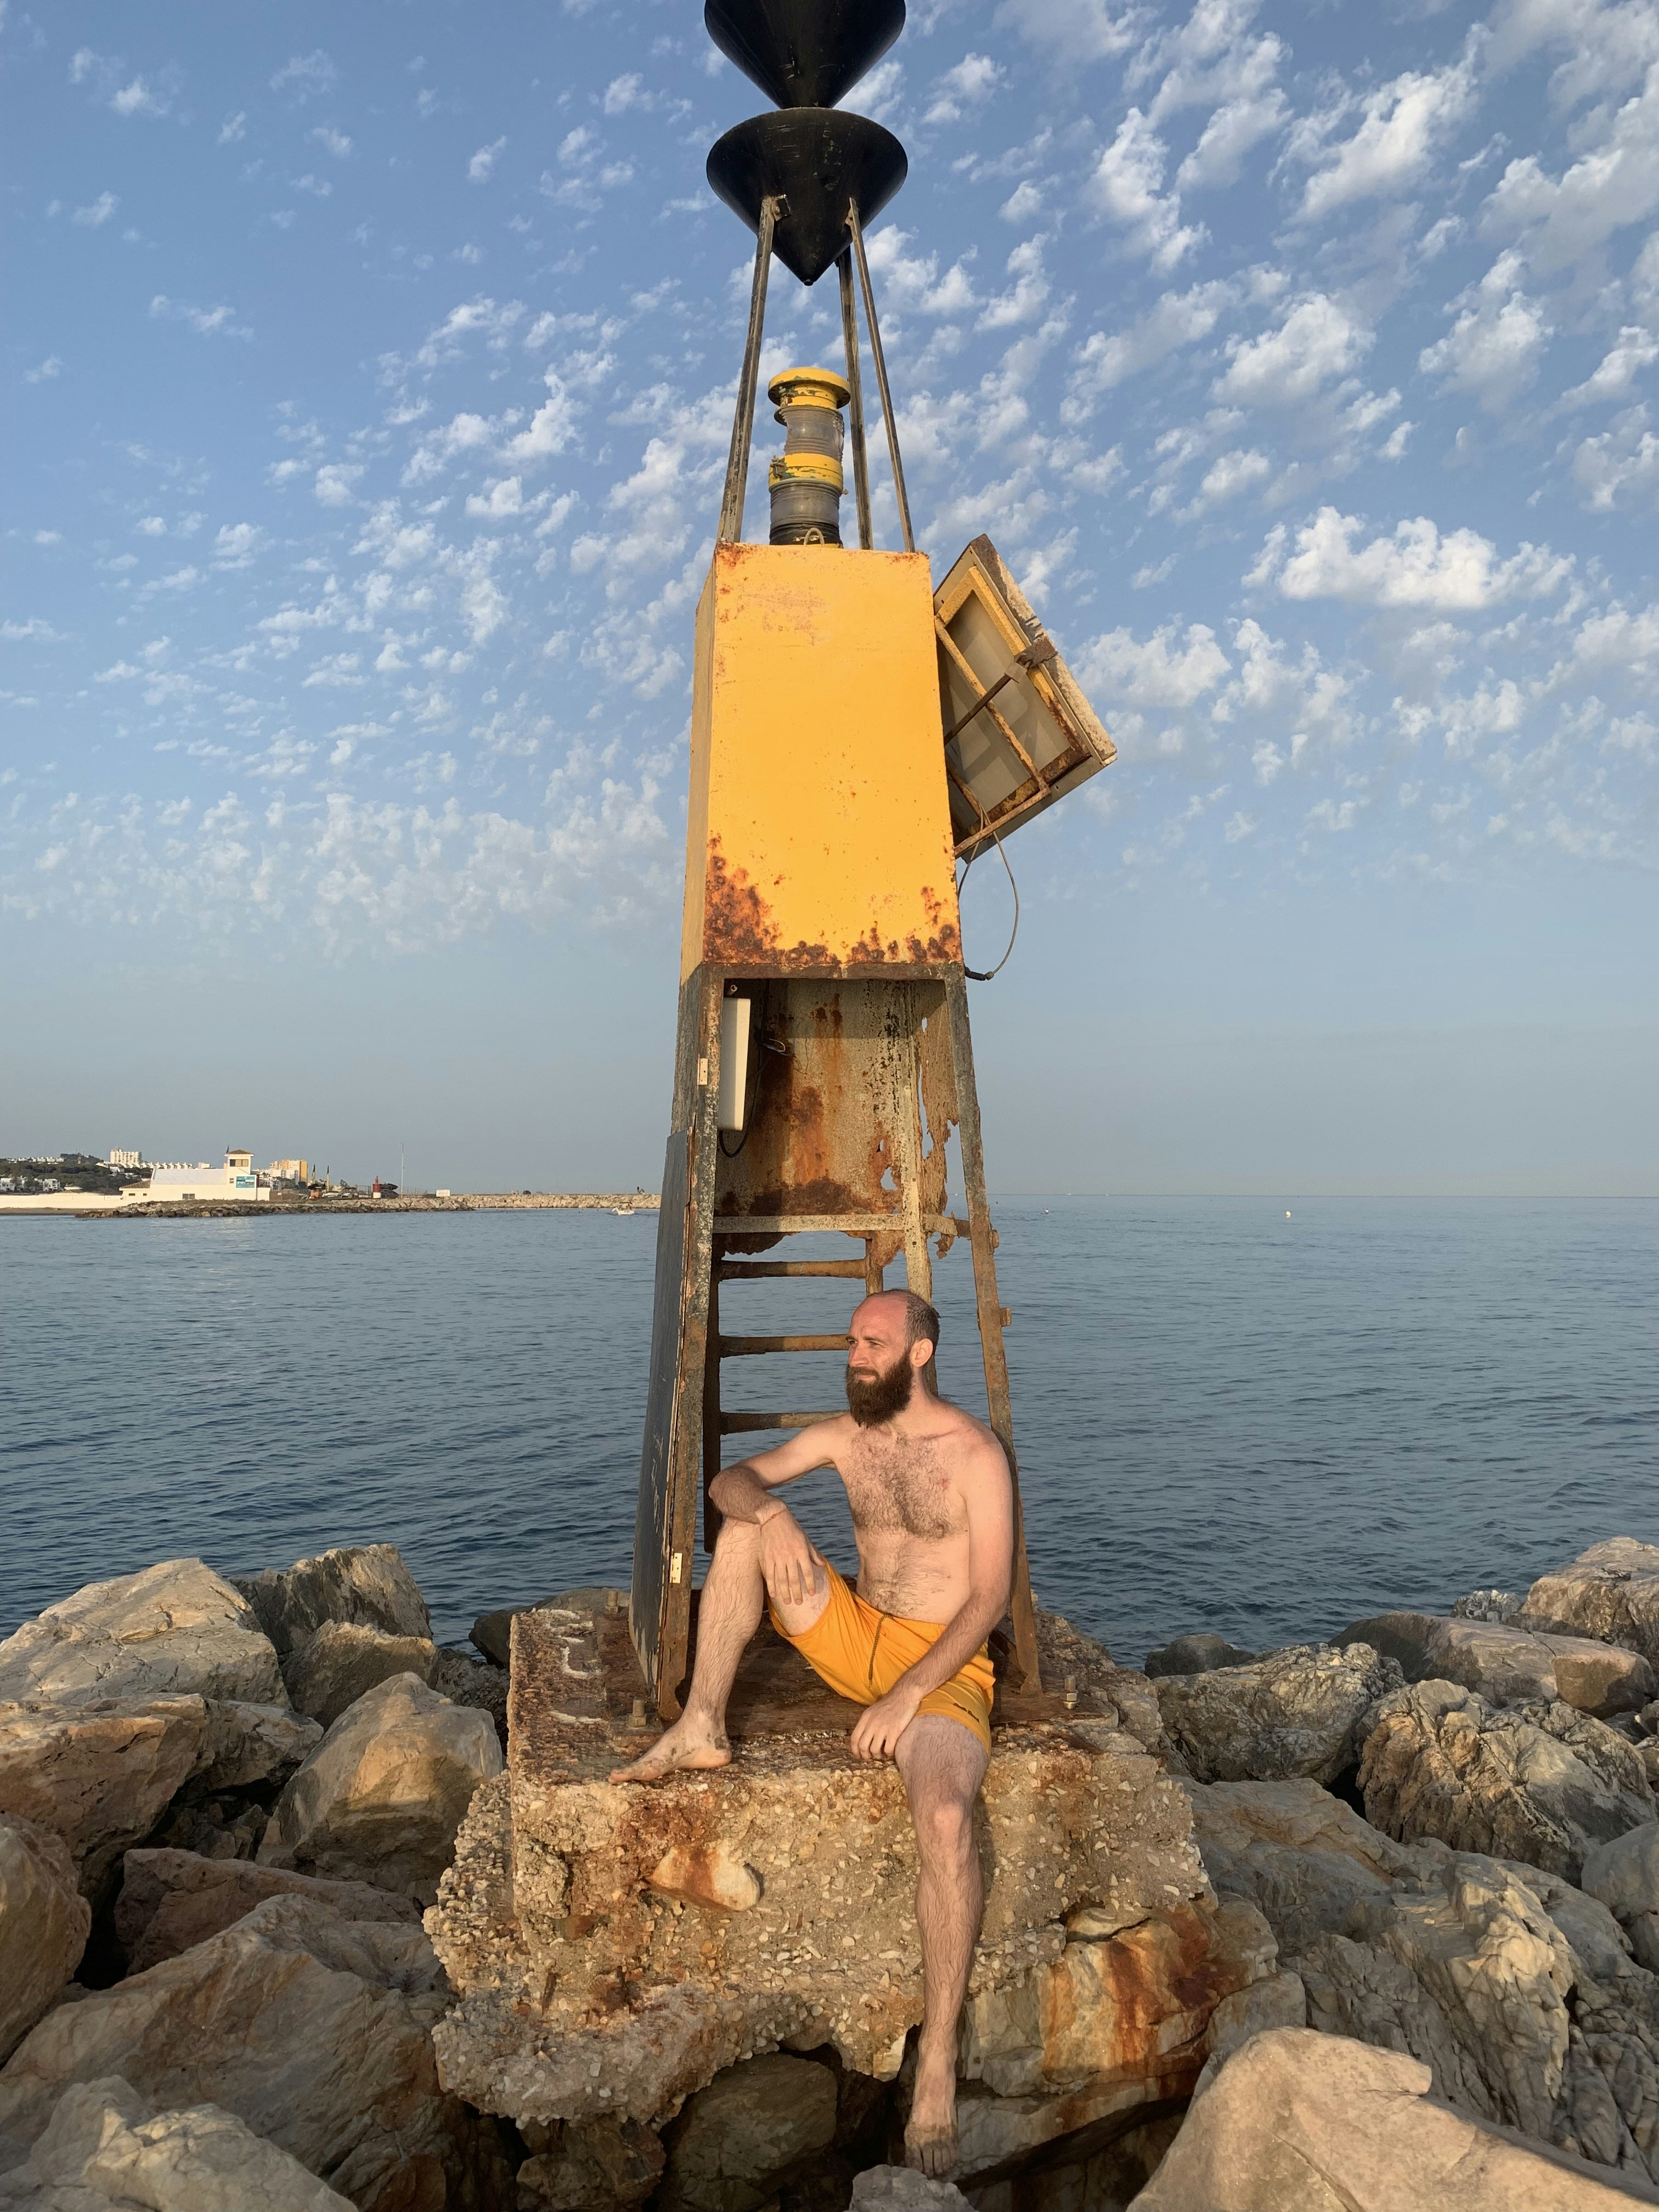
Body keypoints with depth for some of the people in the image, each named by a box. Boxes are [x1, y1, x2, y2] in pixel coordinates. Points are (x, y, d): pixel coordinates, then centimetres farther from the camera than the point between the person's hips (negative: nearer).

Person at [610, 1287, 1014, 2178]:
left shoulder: (974, 1452, -12)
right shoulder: (844, 1433, 4)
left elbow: (991, 1595, -16)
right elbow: (729, 1481, 1)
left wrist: (908, 1696, -23)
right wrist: (768, 1513, -24)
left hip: (943, 1667, -5)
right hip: (856, 1639, 6)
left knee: (943, 1817, -34)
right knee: (746, 1524, -8)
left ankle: (936, 2069, -22)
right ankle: (702, 1728, -8)